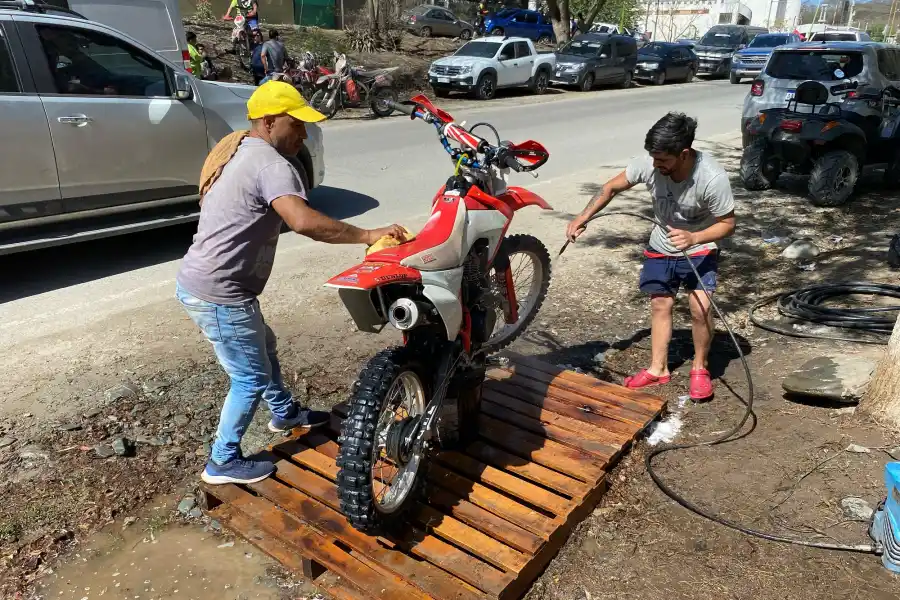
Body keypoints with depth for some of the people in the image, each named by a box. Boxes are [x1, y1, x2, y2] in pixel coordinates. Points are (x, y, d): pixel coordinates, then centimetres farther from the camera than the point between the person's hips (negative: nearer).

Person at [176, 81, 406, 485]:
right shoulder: (270, 164, -21)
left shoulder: (237, 148, 11)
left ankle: (285, 413, 48)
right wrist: (368, 235, -33)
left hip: (199, 283, 10)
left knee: (263, 346, 27)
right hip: (218, 295, -10)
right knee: (252, 377, 5)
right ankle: (222, 462, 22)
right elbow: (304, 222, -38)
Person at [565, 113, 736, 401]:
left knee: (700, 307, -15)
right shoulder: (648, 163, -24)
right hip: (661, 247, 4)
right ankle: (658, 369, 22)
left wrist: (694, 238, -37)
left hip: (699, 249, -3)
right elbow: (612, 187, -8)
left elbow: (727, 224, -20)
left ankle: (700, 369, 9)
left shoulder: (713, 178, -32)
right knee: (660, 305, 8)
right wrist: (584, 216, -19)